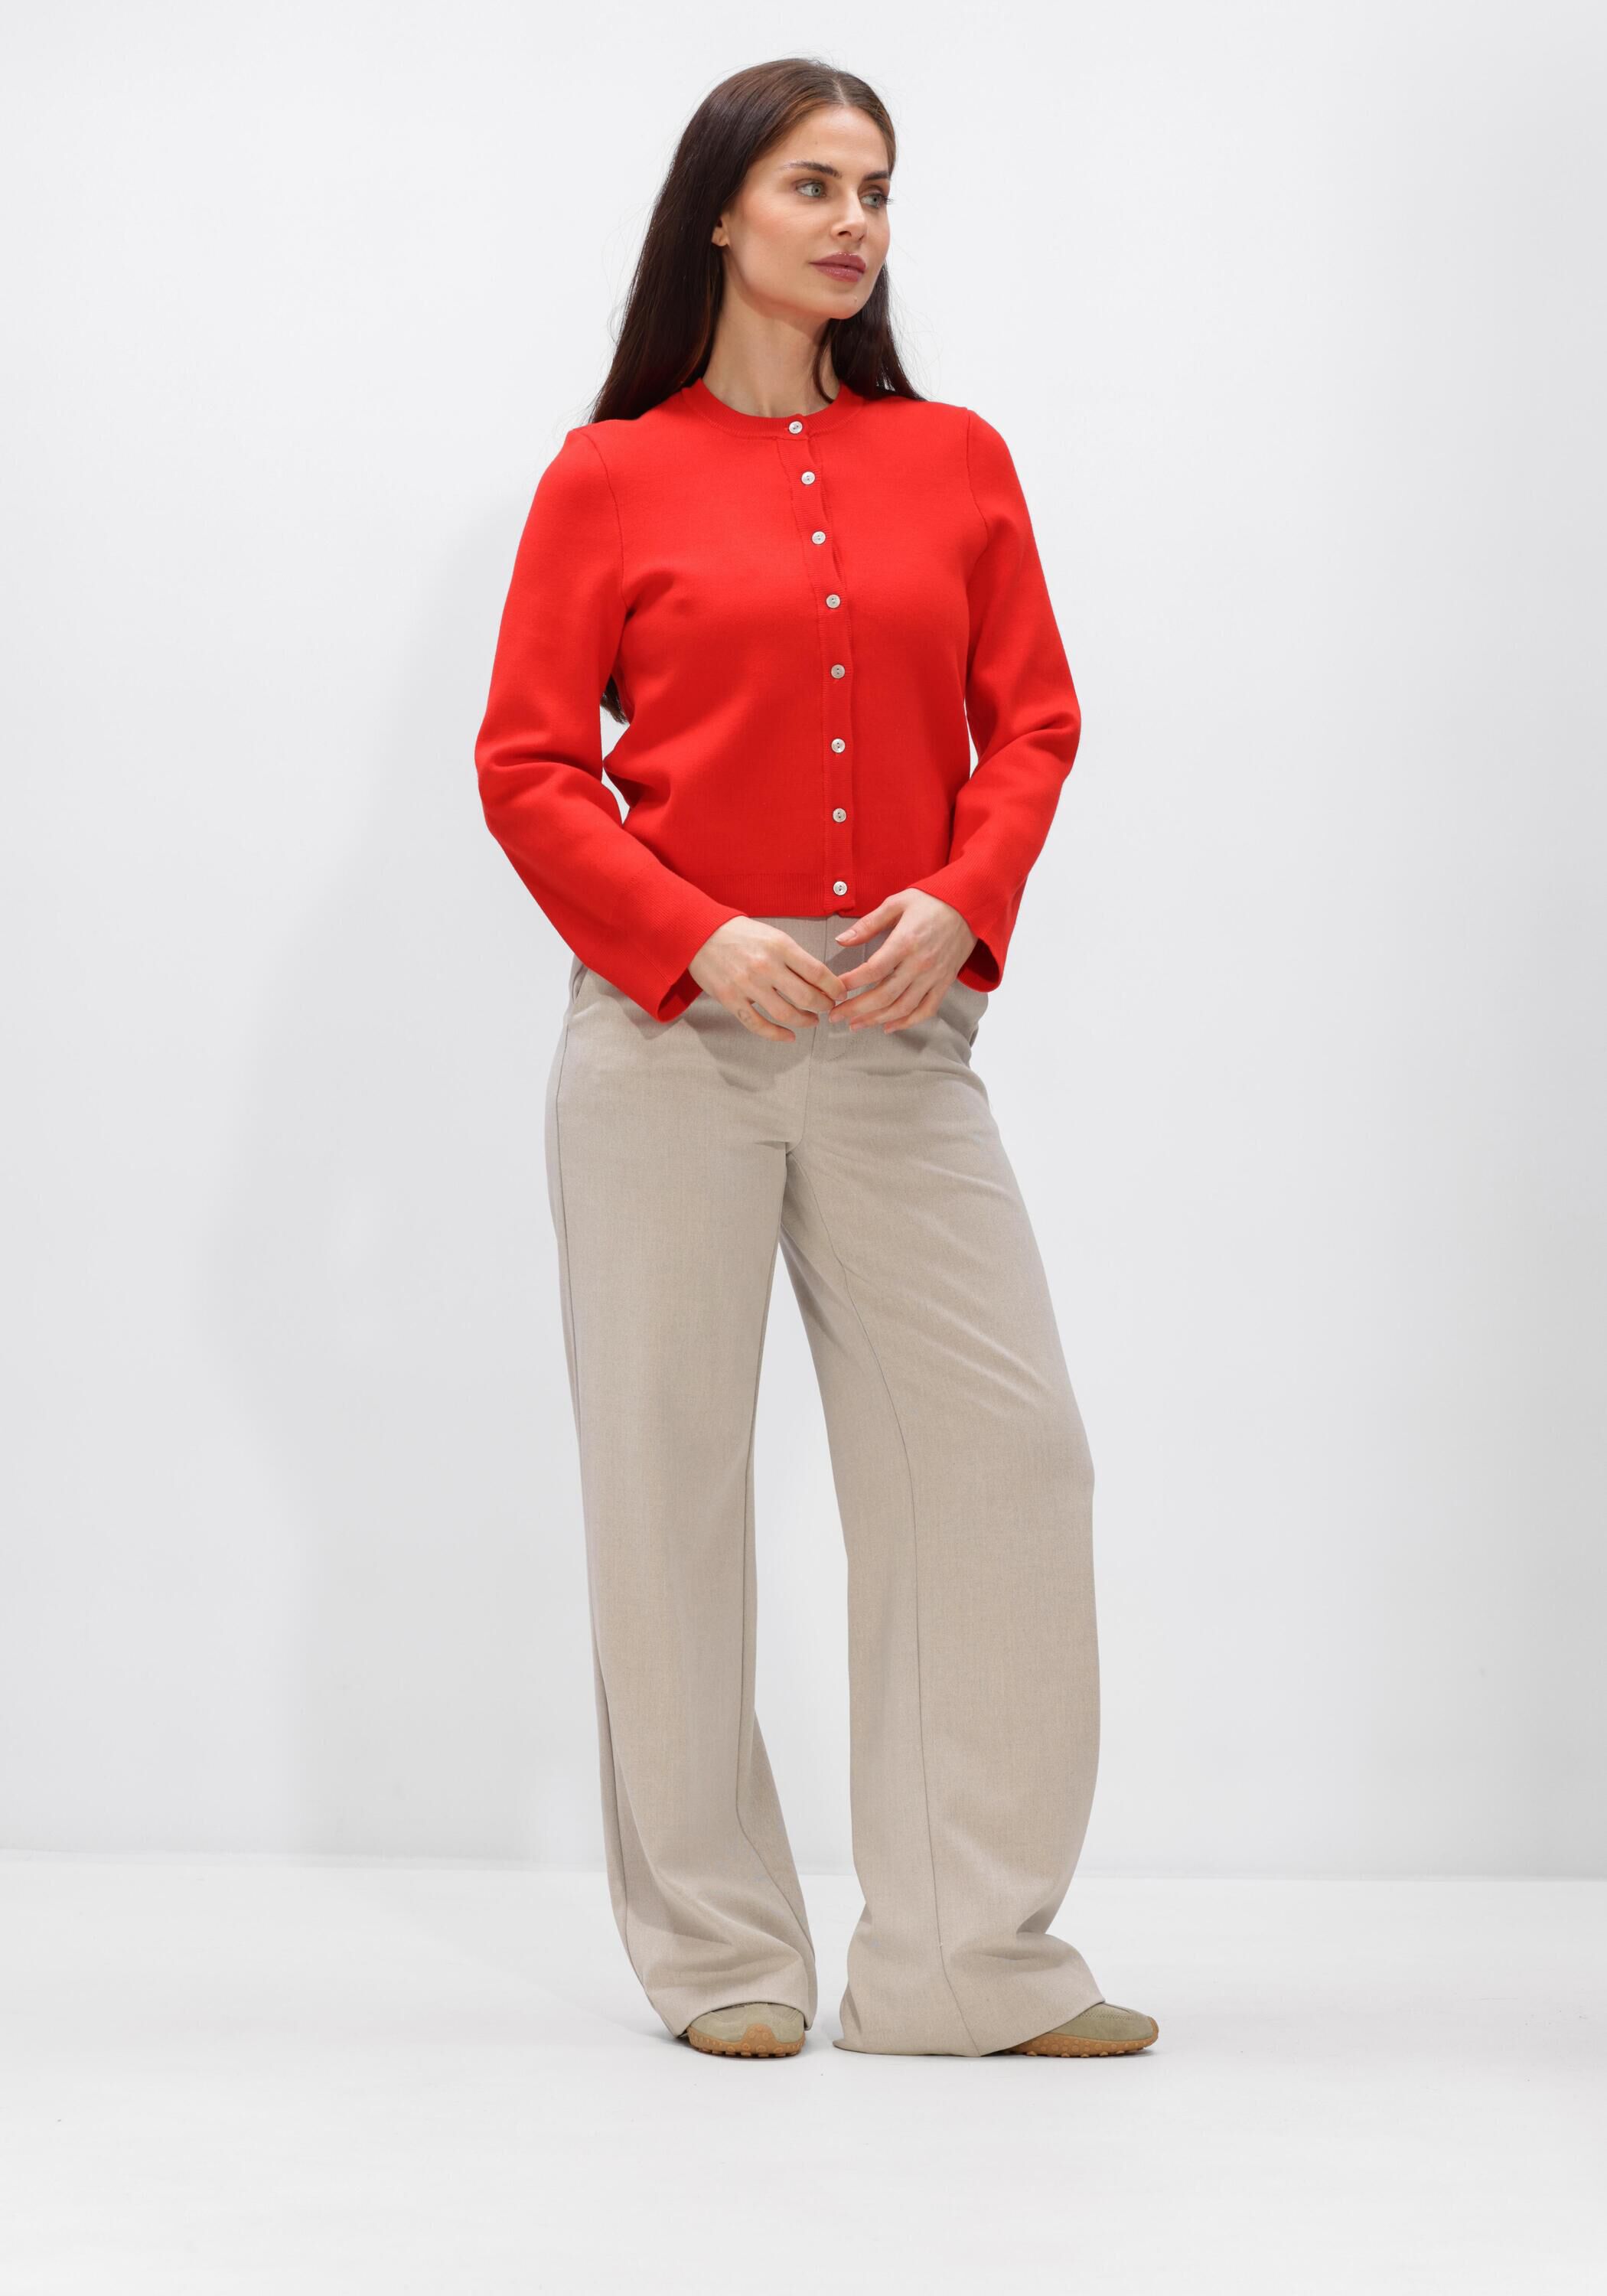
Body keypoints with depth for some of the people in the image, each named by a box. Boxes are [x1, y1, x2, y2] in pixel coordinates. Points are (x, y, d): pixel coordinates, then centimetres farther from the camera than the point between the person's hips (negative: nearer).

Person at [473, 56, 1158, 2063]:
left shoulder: (956, 463, 10)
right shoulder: (610, 479, 3)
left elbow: (1032, 720, 8)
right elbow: (528, 768, 0)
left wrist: (957, 902, -10)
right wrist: (697, 940, -13)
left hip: (899, 1037, 3)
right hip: (671, 1037, -2)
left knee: (1005, 1448, -3)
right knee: (671, 1477, 2)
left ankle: (968, 1960, 7)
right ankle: (719, 1954, 15)